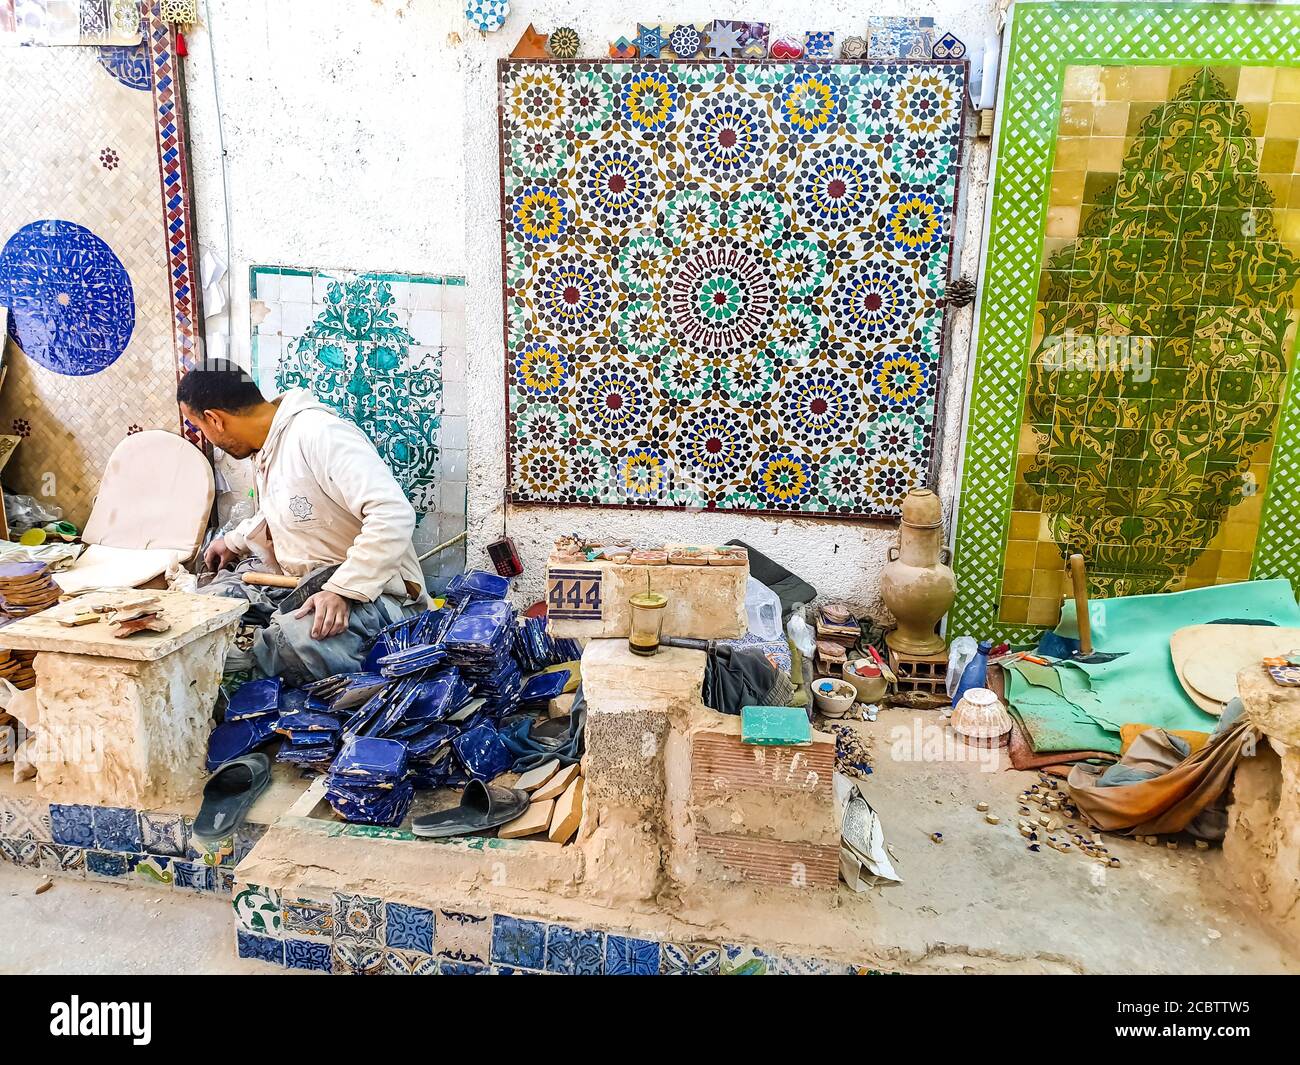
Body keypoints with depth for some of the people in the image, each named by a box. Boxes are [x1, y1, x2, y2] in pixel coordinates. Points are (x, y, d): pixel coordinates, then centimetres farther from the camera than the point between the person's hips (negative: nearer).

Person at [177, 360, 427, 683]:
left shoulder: (319, 434, -21)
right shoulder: (265, 447, 13)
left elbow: (393, 514, -31)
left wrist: (342, 590, -31)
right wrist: (234, 542, 32)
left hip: (368, 588, -10)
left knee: (297, 638, -37)